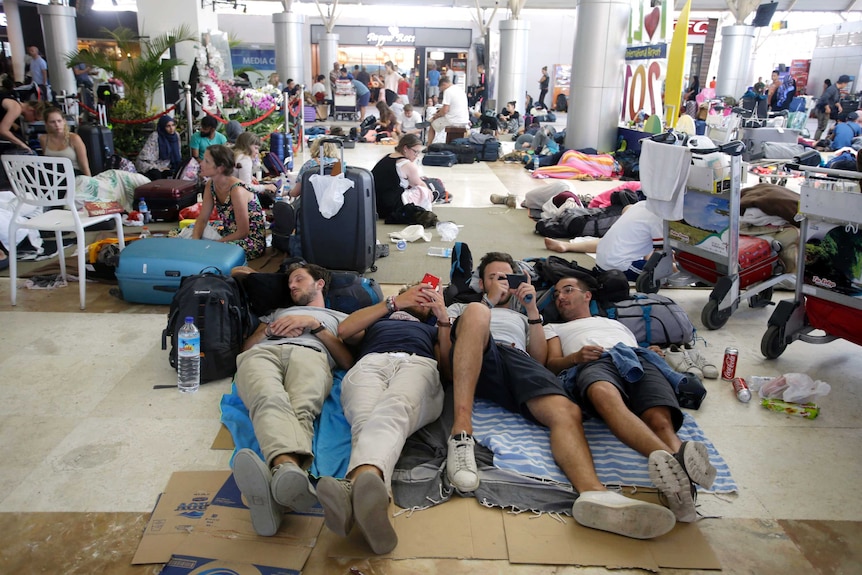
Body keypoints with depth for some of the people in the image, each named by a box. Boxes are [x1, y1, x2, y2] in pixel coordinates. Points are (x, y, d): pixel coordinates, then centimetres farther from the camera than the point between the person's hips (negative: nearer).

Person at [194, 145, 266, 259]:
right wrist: (195, 240, -14)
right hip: (231, 236, 8)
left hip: (251, 242, -8)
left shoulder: (237, 191, -25)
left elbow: (243, 232, -21)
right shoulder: (211, 185, -1)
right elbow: (202, 219, 4)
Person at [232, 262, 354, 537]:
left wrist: (314, 324, 9)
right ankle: (288, 466, -70)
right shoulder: (277, 312, 48)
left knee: (301, 409, -40)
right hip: (262, 353, 2)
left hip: (309, 354, -1)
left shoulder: (340, 318, 37)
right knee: (270, 400, -39)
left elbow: (348, 361, 17)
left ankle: (280, 474, -71)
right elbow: (246, 347, 34)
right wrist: (269, 330, 14)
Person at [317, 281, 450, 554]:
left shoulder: (433, 327, 44)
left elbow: (448, 359, 23)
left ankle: (354, 485, -74)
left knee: (392, 412, -41)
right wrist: (394, 302, 18)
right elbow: (344, 330, 20)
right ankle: (365, 491, -72)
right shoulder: (377, 318, 44)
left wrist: (444, 318, 13)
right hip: (371, 362, 1)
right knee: (367, 419, -39)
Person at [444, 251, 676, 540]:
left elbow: (539, 359, 23)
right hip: (474, 363, -2)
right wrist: (489, 300, 14)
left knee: (567, 412, -29)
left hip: (519, 362, 2)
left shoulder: (521, 318, 41)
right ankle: (462, 431, -47)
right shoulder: (461, 308, 37)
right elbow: (445, 344, 14)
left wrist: (532, 309, 14)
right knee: (475, 311, -36)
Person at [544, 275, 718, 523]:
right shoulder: (553, 328, 39)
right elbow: (552, 364, 19)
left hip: (641, 360, 4)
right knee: (605, 394, -44)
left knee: (660, 421, -34)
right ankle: (672, 460, -68)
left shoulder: (616, 323, 45)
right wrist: (575, 357, -3)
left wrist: (654, 353, 8)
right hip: (594, 363, -3)